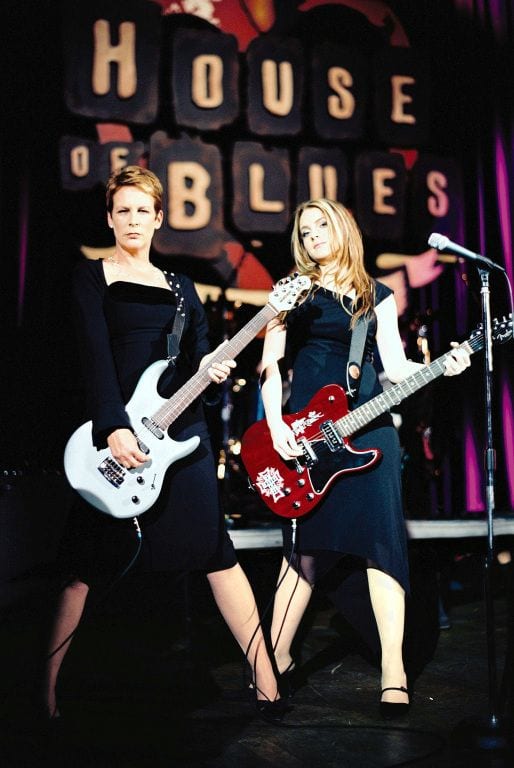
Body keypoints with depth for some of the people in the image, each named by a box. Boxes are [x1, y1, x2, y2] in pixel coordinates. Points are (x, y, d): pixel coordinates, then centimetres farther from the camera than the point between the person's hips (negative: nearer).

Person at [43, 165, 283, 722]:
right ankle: (43, 691, 13)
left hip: (181, 431, 3)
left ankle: (265, 679, 5)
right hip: (114, 432, -3)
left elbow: (198, 359, 16)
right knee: (85, 563, 1)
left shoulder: (181, 287, 18)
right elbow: (95, 357, -9)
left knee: (216, 551, 0)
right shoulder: (91, 276, 5)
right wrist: (113, 429, -21)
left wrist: (210, 369, -8)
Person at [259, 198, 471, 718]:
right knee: (307, 541, 1)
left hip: (366, 423, 1)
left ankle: (394, 670, -5)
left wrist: (443, 366, -13)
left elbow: (395, 366, 5)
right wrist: (275, 425, -9)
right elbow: (270, 362, 3)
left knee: (379, 535, -8)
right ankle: (277, 656, 14)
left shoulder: (376, 295, 14)